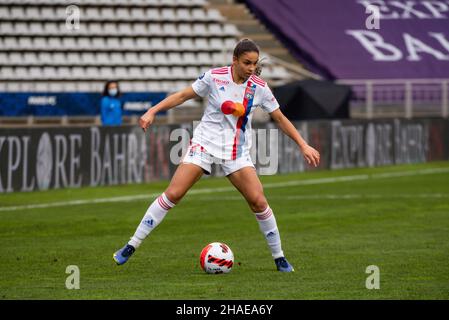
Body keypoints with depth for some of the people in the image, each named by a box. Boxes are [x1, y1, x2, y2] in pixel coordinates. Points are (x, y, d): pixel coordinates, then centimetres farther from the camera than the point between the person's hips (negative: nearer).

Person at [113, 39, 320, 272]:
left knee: (258, 201, -11)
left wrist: (303, 145, 4)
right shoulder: (214, 77, -9)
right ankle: (131, 246, -5)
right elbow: (183, 95, 0)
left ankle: (278, 257, 6)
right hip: (206, 143, -2)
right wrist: (152, 111, -8)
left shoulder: (259, 88, -3)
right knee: (172, 194, -12)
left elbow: (280, 119, 7)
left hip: (237, 152, 2)